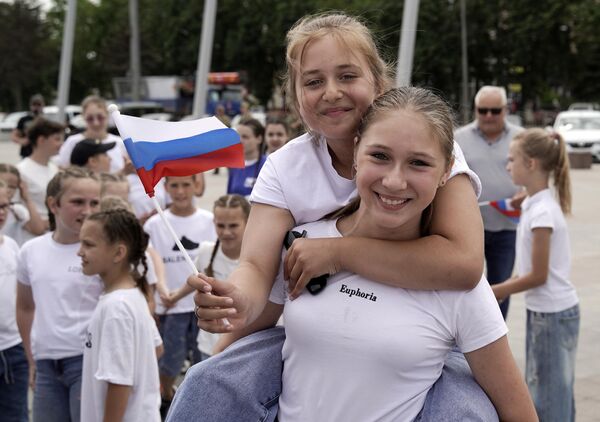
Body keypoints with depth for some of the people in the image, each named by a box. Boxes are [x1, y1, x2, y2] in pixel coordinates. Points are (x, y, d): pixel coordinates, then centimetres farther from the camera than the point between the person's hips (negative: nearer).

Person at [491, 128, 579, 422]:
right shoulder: (533, 204, 6)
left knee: (549, 398, 1)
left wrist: (494, 292, -10)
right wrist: (506, 287, 5)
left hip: (553, 313, -9)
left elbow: (539, 275, -19)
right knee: (538, 389, 18)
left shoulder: (542, 212, -22)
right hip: (542, 310, 9)